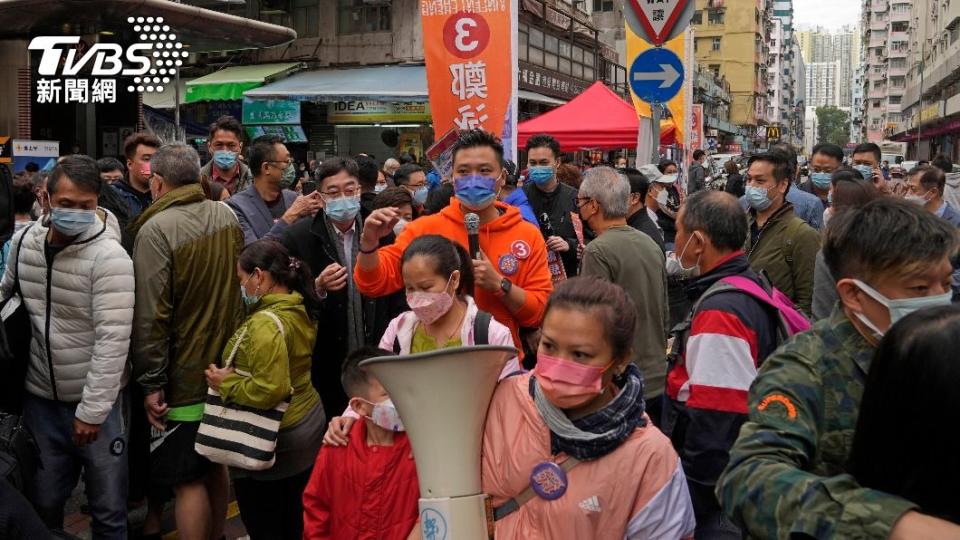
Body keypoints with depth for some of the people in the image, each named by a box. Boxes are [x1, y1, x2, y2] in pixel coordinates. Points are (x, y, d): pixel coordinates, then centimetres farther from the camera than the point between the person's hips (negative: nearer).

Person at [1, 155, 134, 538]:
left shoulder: (109, 258, -19)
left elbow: (113, 341, -20)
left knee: (108, 509, 8)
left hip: (97, 402, -4)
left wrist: (92, 411, -19)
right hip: (40, 398, 5)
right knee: (42, 503, 19)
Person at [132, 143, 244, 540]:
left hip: (184, 378, -7)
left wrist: (151, 382, -13)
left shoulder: (156, 229, -18)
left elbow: (151, 316, -20)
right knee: (216, 467, 20)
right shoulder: (227, 215, 3)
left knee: (188, 480, 1)